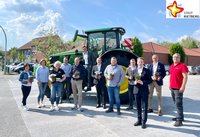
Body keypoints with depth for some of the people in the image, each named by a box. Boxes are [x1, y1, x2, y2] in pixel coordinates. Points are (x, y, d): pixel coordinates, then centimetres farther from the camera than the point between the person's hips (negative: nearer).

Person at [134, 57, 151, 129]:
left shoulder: (146, 71, -1)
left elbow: (149, 80, -4)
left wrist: (143, 82, -18)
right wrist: (134, 82, -11)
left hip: (144, 91, -3)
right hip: (136, 90, 4)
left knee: (144, 107, -1)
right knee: (138, 106, 12)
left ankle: (143, 122, 6)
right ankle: (139, 120, 25)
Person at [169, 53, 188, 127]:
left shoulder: (182, 66, -10)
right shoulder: (172, 66, 14)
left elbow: (185, 77, -15)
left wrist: (183, 87, -20)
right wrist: (170, 84, 17)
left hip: (179, 88, -8)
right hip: (172, 88, 8)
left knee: (178, 104, -7)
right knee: (176, 103, 16)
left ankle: (179, 120, -1)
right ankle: (180, 116, 29)